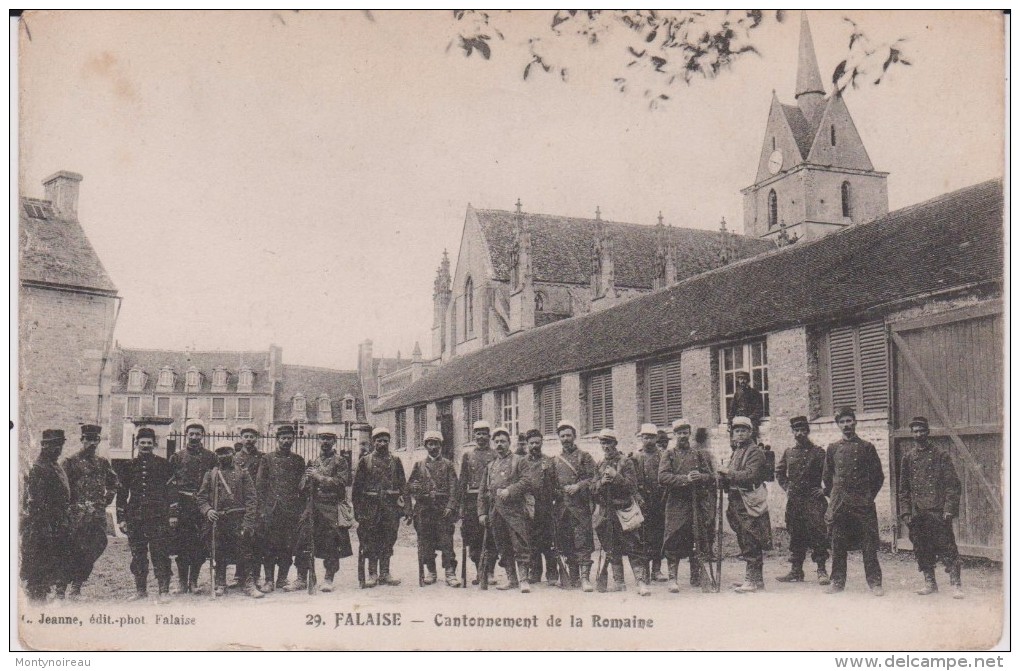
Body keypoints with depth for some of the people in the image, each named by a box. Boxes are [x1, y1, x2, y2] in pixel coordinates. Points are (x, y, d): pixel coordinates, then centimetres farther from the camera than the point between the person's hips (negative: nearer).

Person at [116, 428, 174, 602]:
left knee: (160, 554, -7)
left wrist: (171, 513, -2)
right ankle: (141, 590, 20)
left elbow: (171, 490, 6)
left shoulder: (163, 464, 5)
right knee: (137, 556, 8)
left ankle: (163, 591, -6)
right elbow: (122, 494, 14)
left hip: (158, 518, -3)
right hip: (134, 519, 3)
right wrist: (121, 519, 9)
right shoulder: (129, 466, 12)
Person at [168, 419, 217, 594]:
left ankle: (194, 581, 14)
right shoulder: (177, 457, 5)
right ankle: (182, 583, 10)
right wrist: (172, 512, -6)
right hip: (182, 507, -1)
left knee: (200, 547, 2)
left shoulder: (210, 457, 8)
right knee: (182, 546, 0)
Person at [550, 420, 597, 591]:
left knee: (582, 542, -10)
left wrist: (578, 486, -14)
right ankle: (573, 578, 14)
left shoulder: (584, 457, 5)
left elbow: (593, 478, -2)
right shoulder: (555, 460, 17)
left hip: (580, 505, -4)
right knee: (566, 544, 6)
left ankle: (585, 578, -10)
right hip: (561, 507, 4)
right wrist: (555, 492, 4)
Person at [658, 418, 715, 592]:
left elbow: (711, 476, 10)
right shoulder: (669, 454, 6)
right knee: (674, 542, -6)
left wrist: (700, 477, -13)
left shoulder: (698, 454, 15)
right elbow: (663, 477, -8)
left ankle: (696, 576, 16)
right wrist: (685, 478, -18)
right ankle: (672, 578, -2)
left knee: (698, 540, 5)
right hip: (676, 504, -3)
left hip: (697, 504, 3)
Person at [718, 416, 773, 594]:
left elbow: (750, 475, -21)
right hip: (737, 501, 9)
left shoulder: (755, 452, -8)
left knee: (750, 543, -8)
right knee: (744, 542, 12)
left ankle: (752, 580, -4)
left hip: (750, 503, -9)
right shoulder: (735, 452, 19)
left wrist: (729, 473, -16)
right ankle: (756, 578, 21)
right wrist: (725, 477, 2)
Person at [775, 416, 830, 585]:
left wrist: (824, 489, -6)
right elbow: (779, 472, 24)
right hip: (794, 500, 4)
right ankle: (796, 571, 14)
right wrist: (786, 487, 13)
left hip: (813, 500, -4)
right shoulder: (788, 453, 12)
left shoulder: (818, 452, 0)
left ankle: (821, 571, -4)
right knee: (796, 536, 8)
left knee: (817, 534, -9)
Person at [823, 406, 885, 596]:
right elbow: (827, 476, 19)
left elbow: (878, 476, 8)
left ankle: (875, 582, 3)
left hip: (863, 503, -2)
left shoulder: (867, 447, 5)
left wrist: (868, 496, 4)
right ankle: (838, 582, 12)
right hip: (839, 504, 2)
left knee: (869, 544, -3)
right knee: (838, 545, 4)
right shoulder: (832, 449, 11)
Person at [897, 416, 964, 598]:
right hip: (917, 514, 4)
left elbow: (952, 484, -3)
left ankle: (956, 585, 2)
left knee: (947, 549, -5)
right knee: (922, 551, 8)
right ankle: (930, 583, 19)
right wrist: (906, 512, 5)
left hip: (938, 512, -4)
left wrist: (949, 509, -12)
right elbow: (903, 489, 14)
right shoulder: (908, 458, 12)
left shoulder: (941, 455, 1)